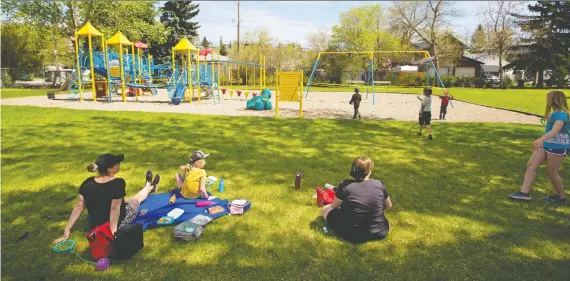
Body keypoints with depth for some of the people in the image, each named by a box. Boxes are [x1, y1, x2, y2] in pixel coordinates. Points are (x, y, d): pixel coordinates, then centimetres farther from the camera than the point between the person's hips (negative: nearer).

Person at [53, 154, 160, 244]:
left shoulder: (87, 183, -15)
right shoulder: (118, 183, -30)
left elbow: (79, 206, -12)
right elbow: (114, 208, -28)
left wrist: (67, 231, -6)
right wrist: (113, 232, -21)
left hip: (96, 225, 5)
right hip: (118, 224, -5)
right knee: (137, 199, 22)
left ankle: (149, 187, 60)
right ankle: (150, 187, 57)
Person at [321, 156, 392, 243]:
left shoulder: (345, 185, -15)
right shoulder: (379, 184, -8)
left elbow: (334, 205, 1)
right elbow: (388, 206, 9)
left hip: (353, 234, -3)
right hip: (380, 232, 3)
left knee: (326, 209, 13)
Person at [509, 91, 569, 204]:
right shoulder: (554, 113, 10)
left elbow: (555, 130, -37)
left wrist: (541, 139, -51)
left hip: (558, 147, -9)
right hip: (546, 144, 9)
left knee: (552, 172, 1)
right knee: (531, 165, -1)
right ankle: (524, 192, -4)